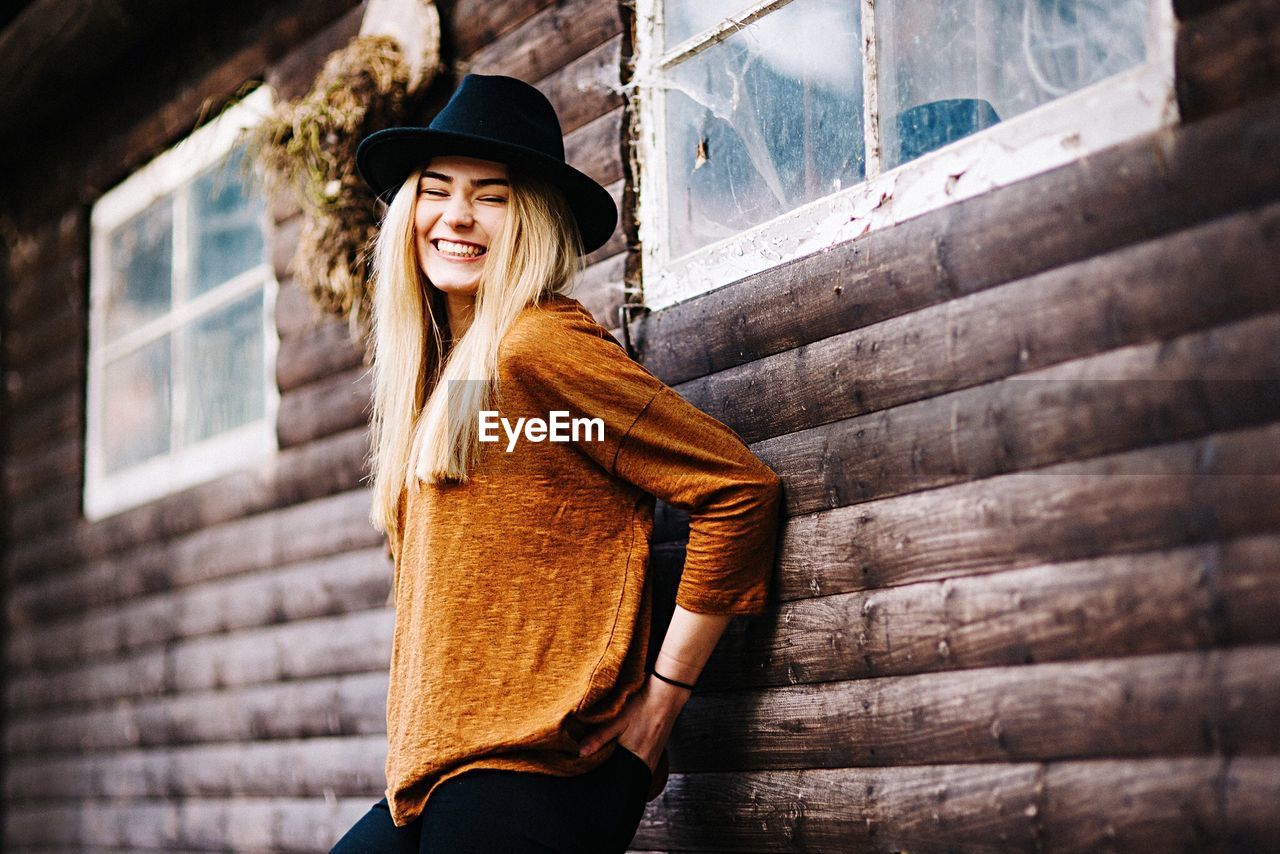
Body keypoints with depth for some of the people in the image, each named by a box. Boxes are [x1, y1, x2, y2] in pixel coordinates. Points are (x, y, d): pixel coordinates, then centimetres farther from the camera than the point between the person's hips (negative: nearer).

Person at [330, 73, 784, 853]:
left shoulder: (538, 347, -12)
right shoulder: (446, 367, 15)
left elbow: (743, 488, -15)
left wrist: (662, 694, -11)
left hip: (532, 775, -9)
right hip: (440, 772, 9)